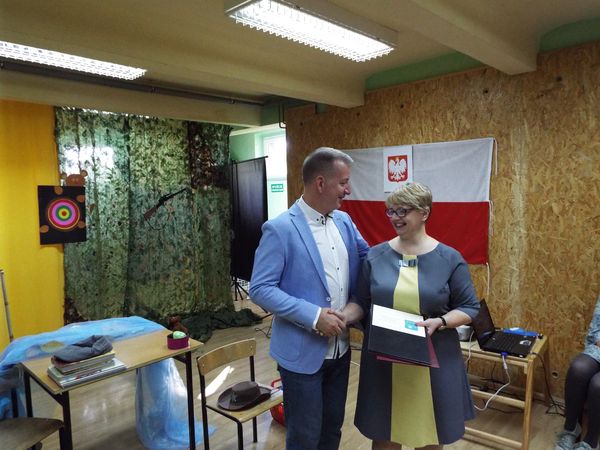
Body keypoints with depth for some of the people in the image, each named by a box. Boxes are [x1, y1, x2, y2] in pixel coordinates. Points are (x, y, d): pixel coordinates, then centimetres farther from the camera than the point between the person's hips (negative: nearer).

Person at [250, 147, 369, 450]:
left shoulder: (344, 221, 3)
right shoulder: (280, 229, -18)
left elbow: (368, 258, 17)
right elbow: (261, 289, -19)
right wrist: (313, 316, -24)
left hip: (340, 348, 7)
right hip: (302, 352, -6)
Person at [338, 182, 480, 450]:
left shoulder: (449, 259, -4)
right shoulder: (376, 255, 1)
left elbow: (470, 307, -1)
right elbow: (361, 302, 4)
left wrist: (440, 322, -19)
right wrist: (344, 316, -16)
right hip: (382, 361, 2)